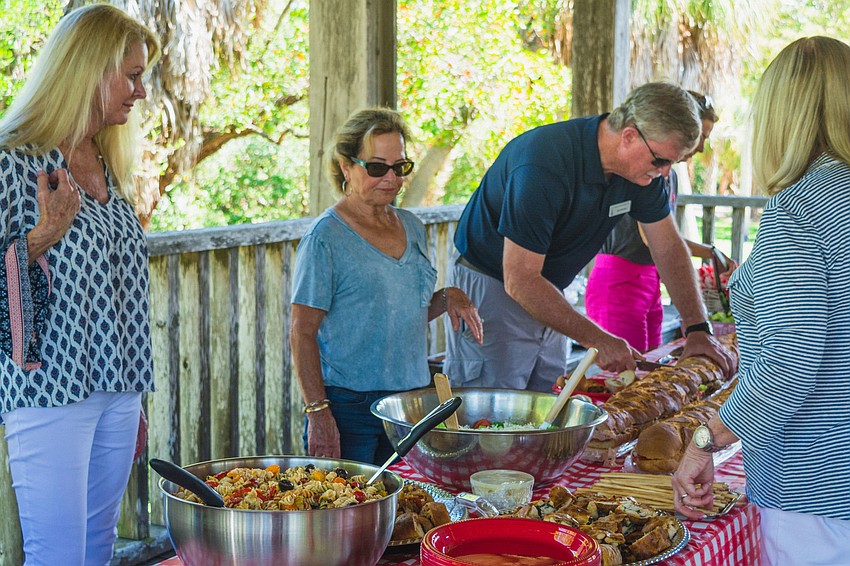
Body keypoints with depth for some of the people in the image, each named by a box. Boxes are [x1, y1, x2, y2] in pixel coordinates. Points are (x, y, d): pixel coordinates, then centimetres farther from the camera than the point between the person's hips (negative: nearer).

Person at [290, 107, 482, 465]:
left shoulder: (411, 227, 10)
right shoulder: (325, 237, -10)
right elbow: (302, 334, -11)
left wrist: (446, 298, 1)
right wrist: (318, 412, -18)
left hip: (411, 398, 6)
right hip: (349, 405, -6)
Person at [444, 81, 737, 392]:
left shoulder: (642, 165, -6)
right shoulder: (545, 164, -30)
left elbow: (669, 248, 5)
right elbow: (520, 281, -30)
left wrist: (699, 329, -5)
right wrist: (599, 340, -28)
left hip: (548, 296, 7)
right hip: (491, 285, -7)